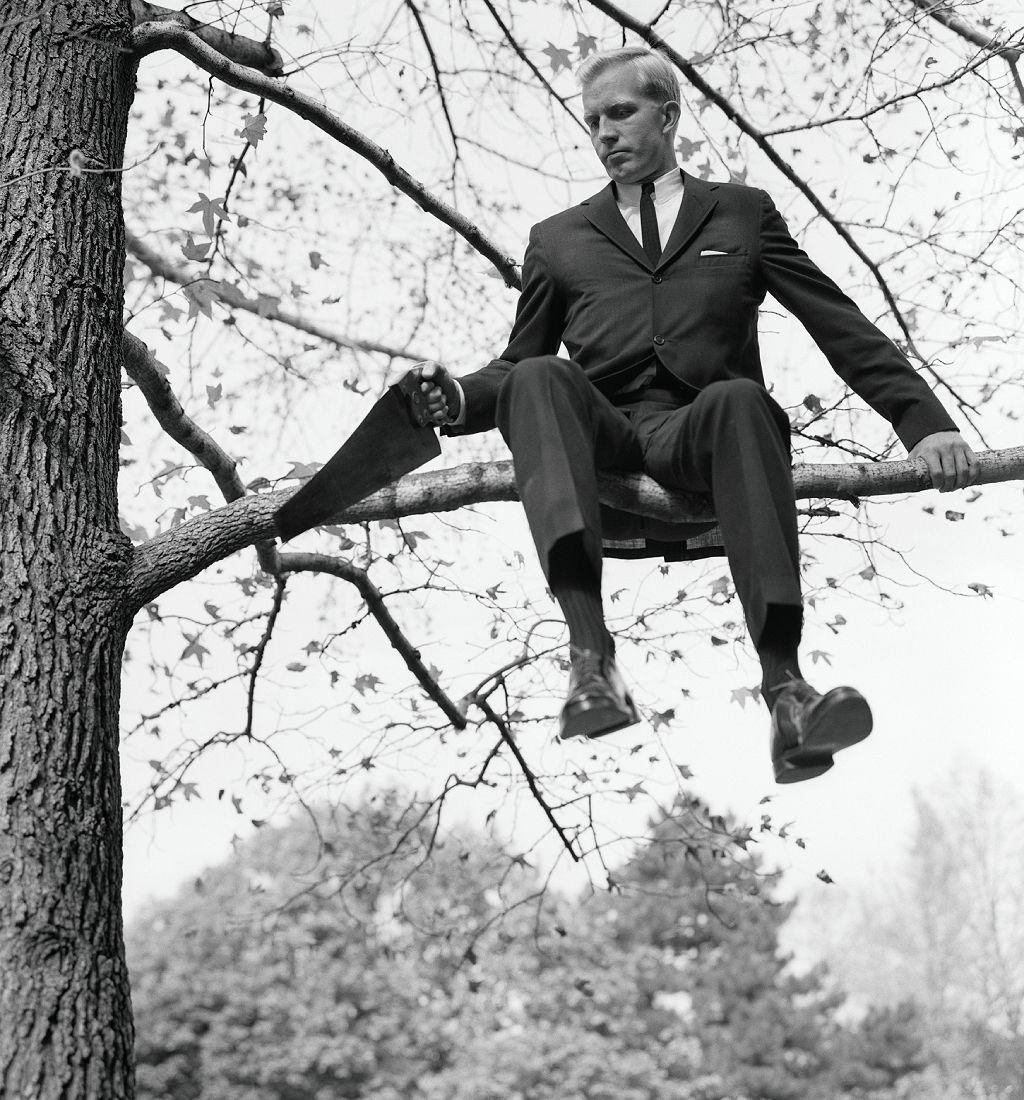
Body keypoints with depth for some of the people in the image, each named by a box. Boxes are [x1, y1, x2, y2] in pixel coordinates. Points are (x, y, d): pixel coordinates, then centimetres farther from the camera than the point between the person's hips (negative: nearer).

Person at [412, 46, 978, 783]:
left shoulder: (742, 213, 22)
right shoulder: (558, 240, 26)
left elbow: (840, 325, 13)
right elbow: (517, 362, 23)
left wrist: (925, 420, 0)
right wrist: (457, 400, -1)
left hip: (702, 444, -1)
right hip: (604, 447, 1)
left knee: (738, 398, -36)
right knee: (540, 378, -32)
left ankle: (785, 688, -50)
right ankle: (592, 657, -48)